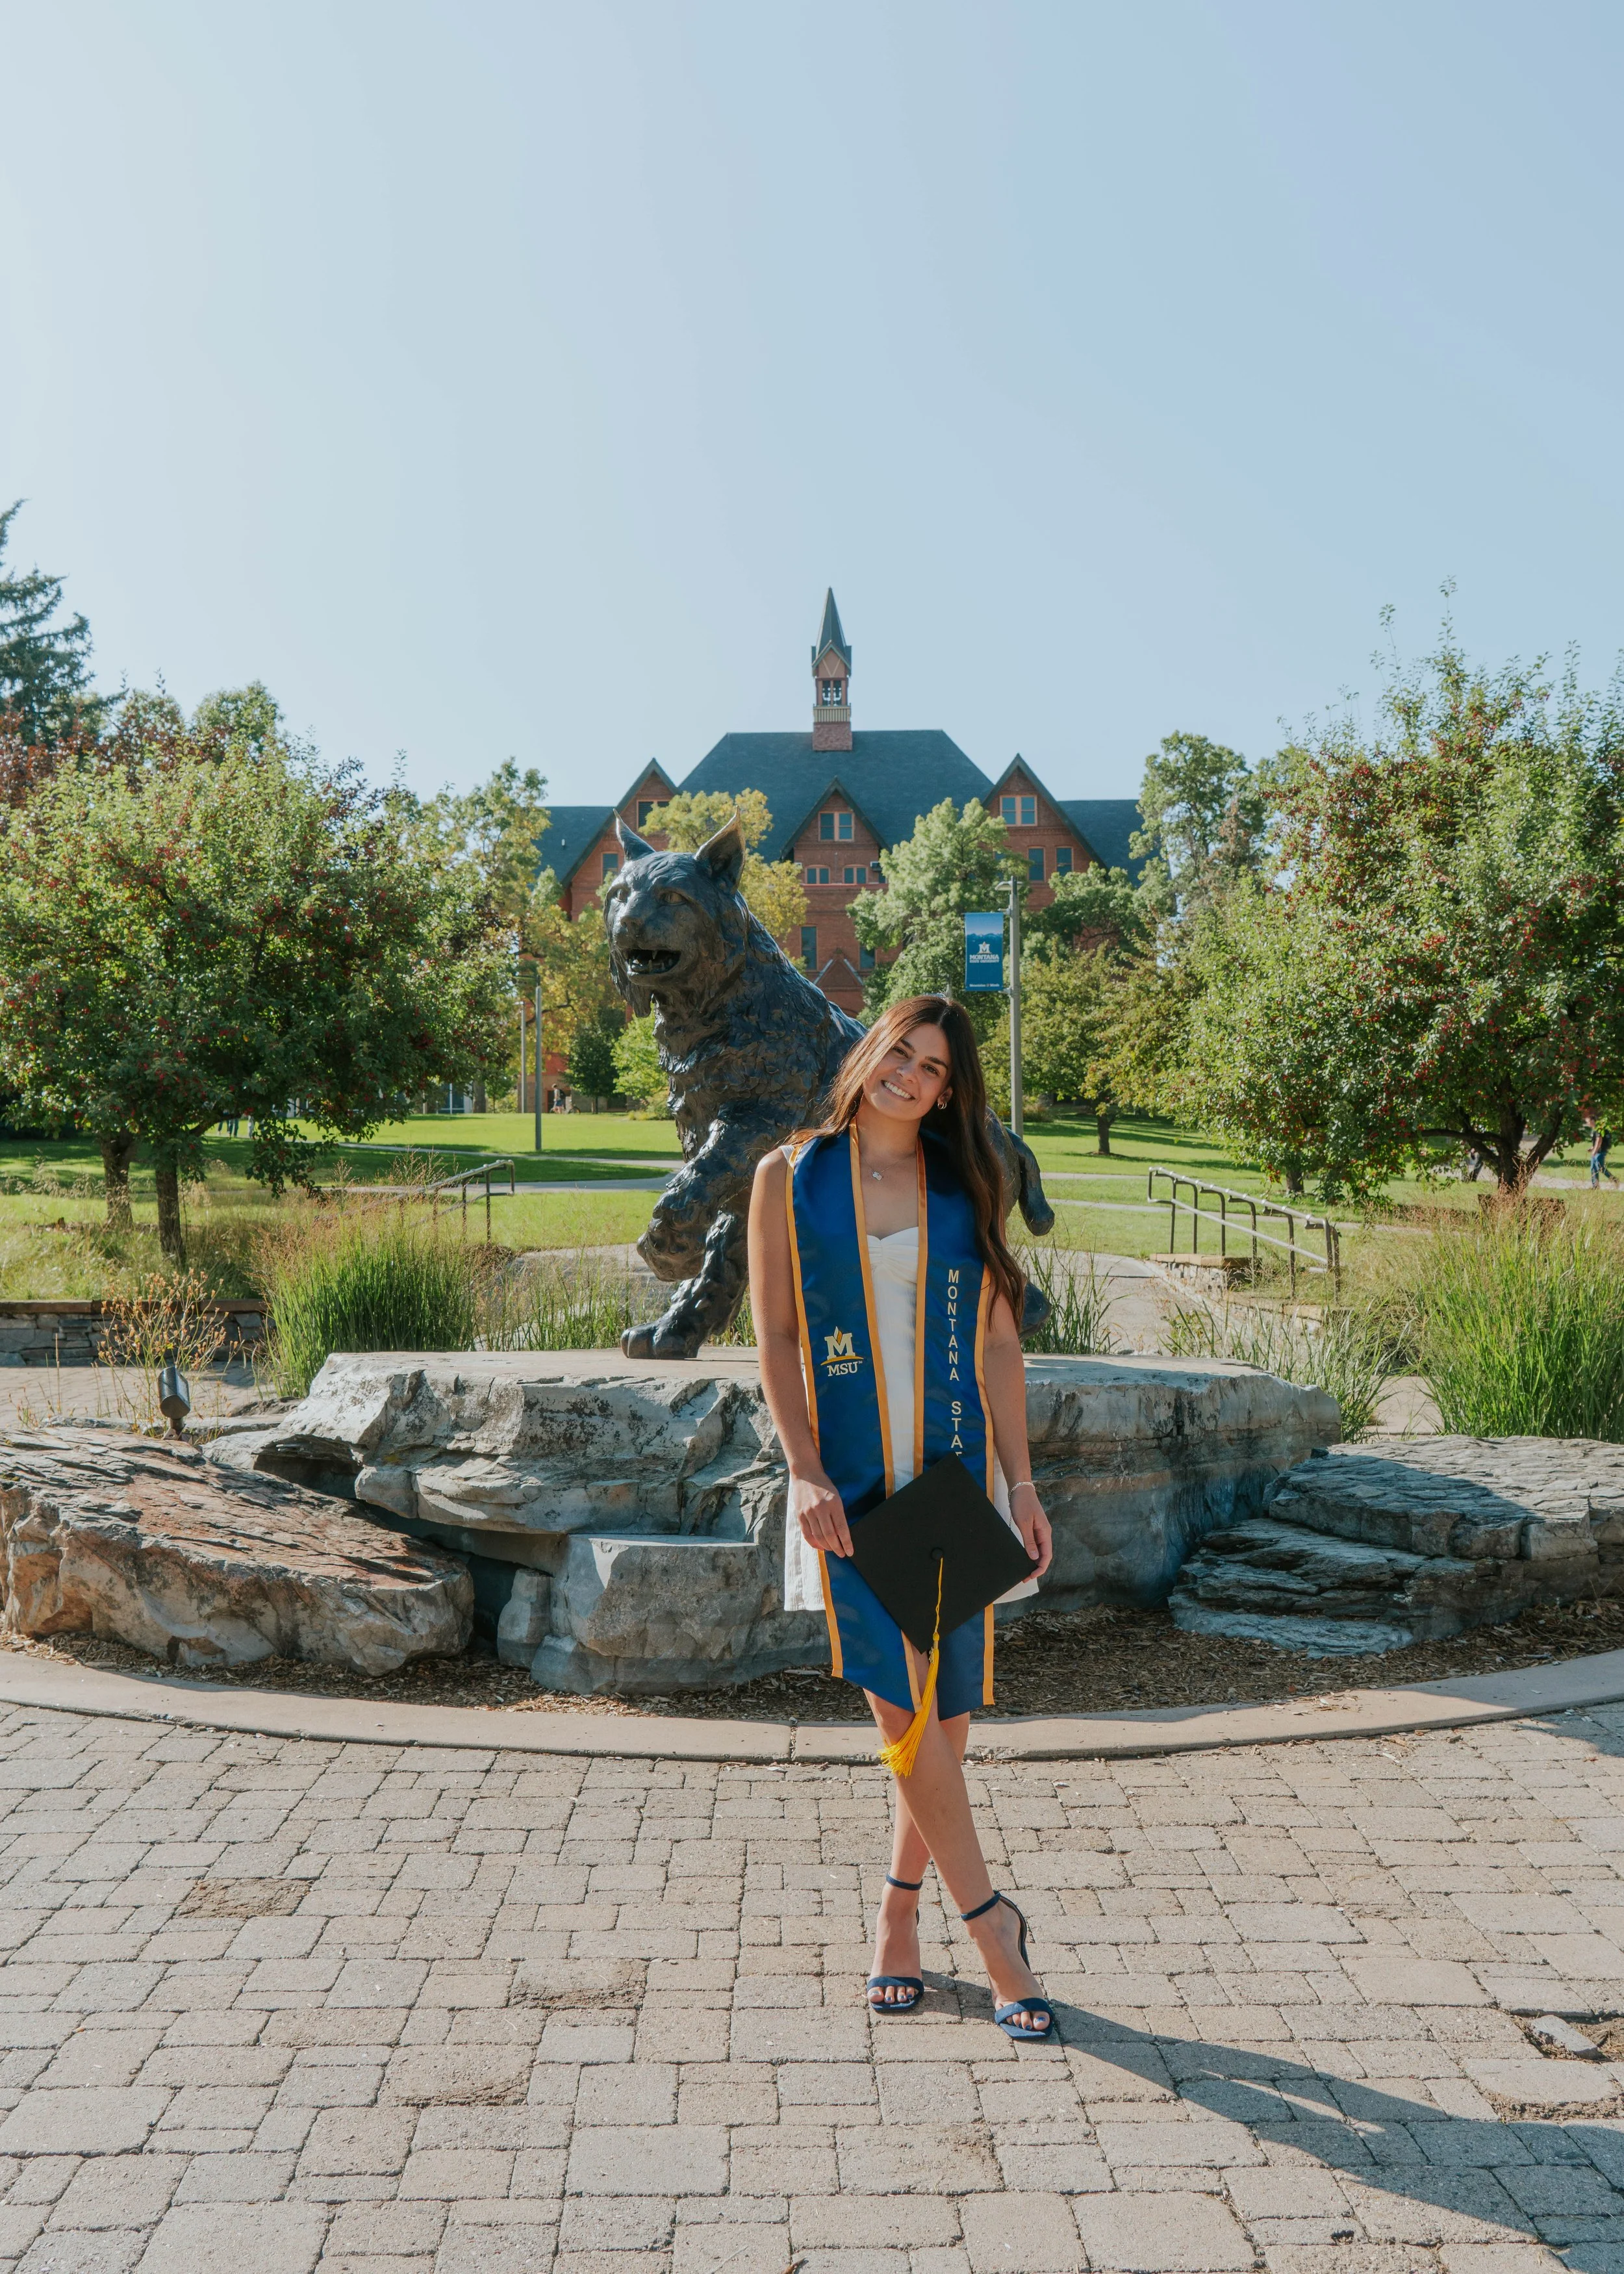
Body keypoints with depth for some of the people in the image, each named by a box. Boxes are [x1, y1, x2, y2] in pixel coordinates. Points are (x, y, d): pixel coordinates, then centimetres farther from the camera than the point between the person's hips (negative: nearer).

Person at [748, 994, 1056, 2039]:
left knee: (947, 1711, 6)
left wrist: (1020, 1480, 2)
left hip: (953, 1471, 2)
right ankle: (990, 1920, 9)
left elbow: (999, 1341, 7)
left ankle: (900, 1915, 26)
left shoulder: (966, 1187, 7)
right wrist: (807, 1473, -9)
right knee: (901, 1698, -8)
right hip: (849, 1481, -2)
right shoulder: (791, 1178, 2)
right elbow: (776, 1337, 0)